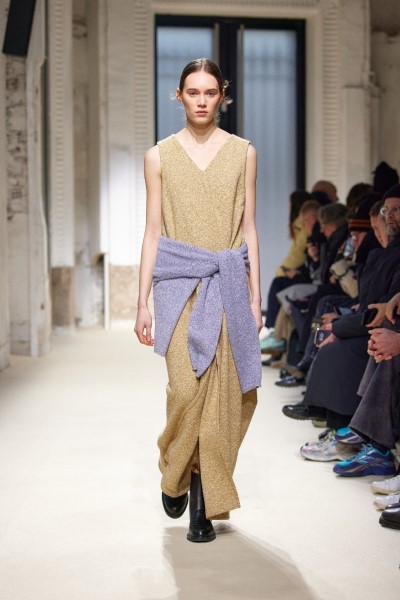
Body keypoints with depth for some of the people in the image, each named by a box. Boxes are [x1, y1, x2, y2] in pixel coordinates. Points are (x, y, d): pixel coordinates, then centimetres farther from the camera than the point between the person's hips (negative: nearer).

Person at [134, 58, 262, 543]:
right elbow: (152, 231, 6)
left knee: (222, 391, -3)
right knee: (186, 388, -12)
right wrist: (142, 302, 2)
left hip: (228, 284, 1)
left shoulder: (243, 153, 9)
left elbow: (249, 228, 9)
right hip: (179, 282, -1)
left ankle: (204, 501, 8)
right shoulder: (159, 156, 7)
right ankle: (175, 477, 16)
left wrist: (254, 295, 4)